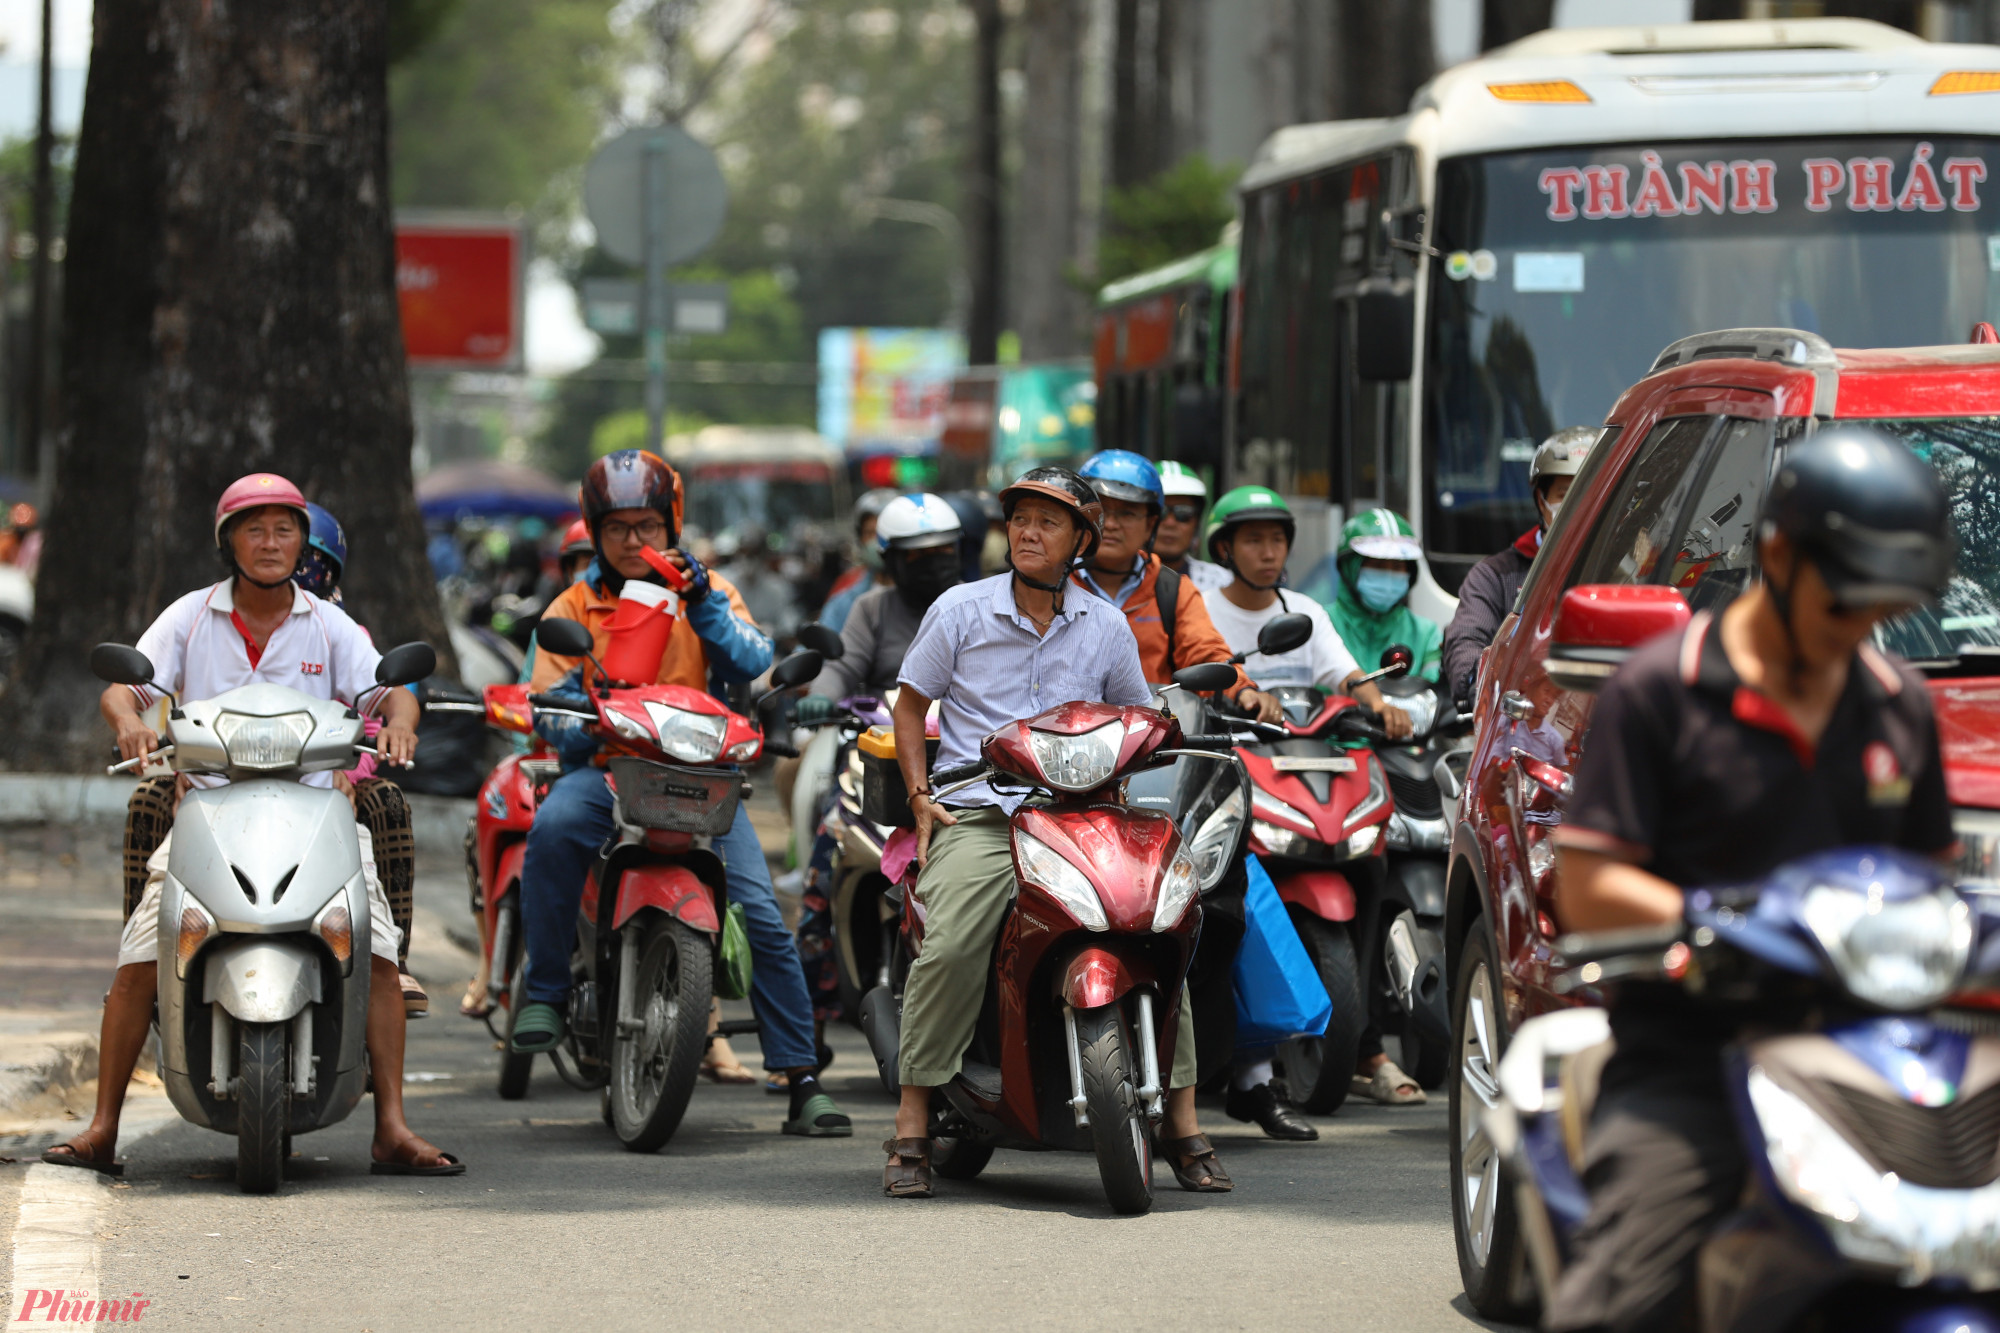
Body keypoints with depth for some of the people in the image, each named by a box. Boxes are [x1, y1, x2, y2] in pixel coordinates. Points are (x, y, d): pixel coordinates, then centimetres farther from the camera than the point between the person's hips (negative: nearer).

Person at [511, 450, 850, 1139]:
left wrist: (702, 603, -20)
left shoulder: (706, 590, 10)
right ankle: (545, 991, -20)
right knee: (553, 827, -36)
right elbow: (551, 711, 6)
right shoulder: (573, 608, 11)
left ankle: (803, 1082, -6)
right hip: (605, 768, 0)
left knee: (762, 919, -14)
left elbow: (753, 663, -8)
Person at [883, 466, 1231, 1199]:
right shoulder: (961, 611, 6)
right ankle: (911, 1130, -19)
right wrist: (921, 797, 1)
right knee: (950, 949, -28)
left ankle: (1183, 1126, -9)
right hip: (978, 816, -2)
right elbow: (910, 704, 13)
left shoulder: (1105, 626, 11)